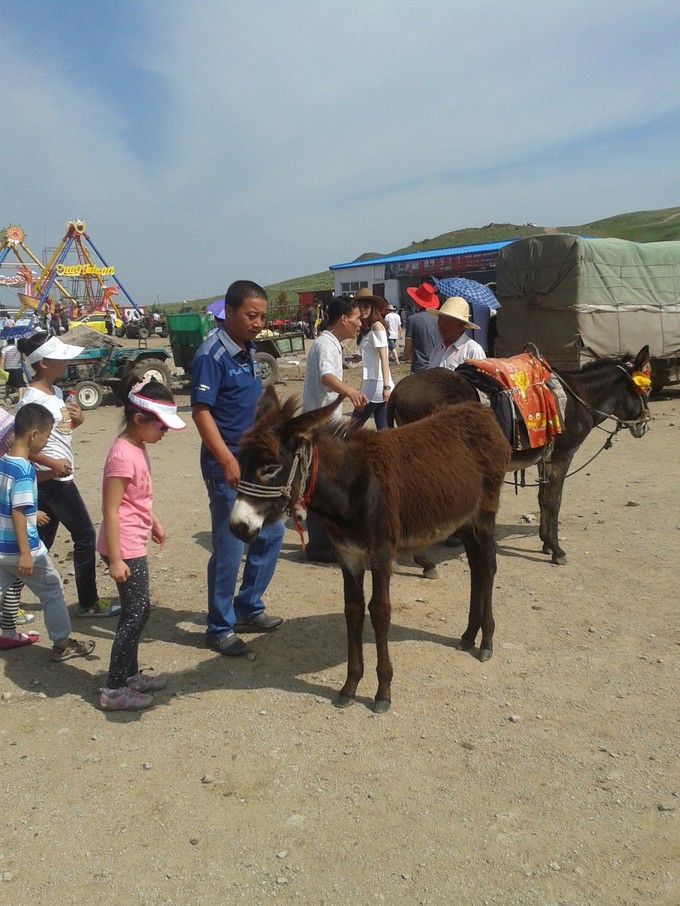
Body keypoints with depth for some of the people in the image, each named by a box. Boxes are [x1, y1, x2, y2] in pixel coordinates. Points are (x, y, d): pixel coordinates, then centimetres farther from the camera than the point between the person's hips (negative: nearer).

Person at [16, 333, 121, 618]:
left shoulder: (56, 392, 10)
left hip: (53, 479, 9)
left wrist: (77, 420, 0)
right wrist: (52, 463, -23)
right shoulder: (32, 399, -18)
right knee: (85, 535, -1)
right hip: (53, 479, -9)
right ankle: (88, 602, 11)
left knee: (42, 541, 16)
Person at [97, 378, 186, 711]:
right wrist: (115, 560, -22)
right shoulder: (123, 455, -22)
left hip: (135, 545, 10)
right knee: (137, 613, -3)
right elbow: (110, 511, -22)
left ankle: (129, 674, 30)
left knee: (135, 611, 17)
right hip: (125, 548, -10)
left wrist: (155, 523, 30)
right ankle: (114, 690, 8)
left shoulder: (138, 449, 8)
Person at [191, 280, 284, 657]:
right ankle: (220, 628, 17)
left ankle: (247, 608, 32)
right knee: (229, 549, 0)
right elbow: (201, 413, -20)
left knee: (271, 533, 16)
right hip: (226, 466, -9)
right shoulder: (212, 355, -15)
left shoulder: (249, 350, 10)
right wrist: (228, 461, -27)